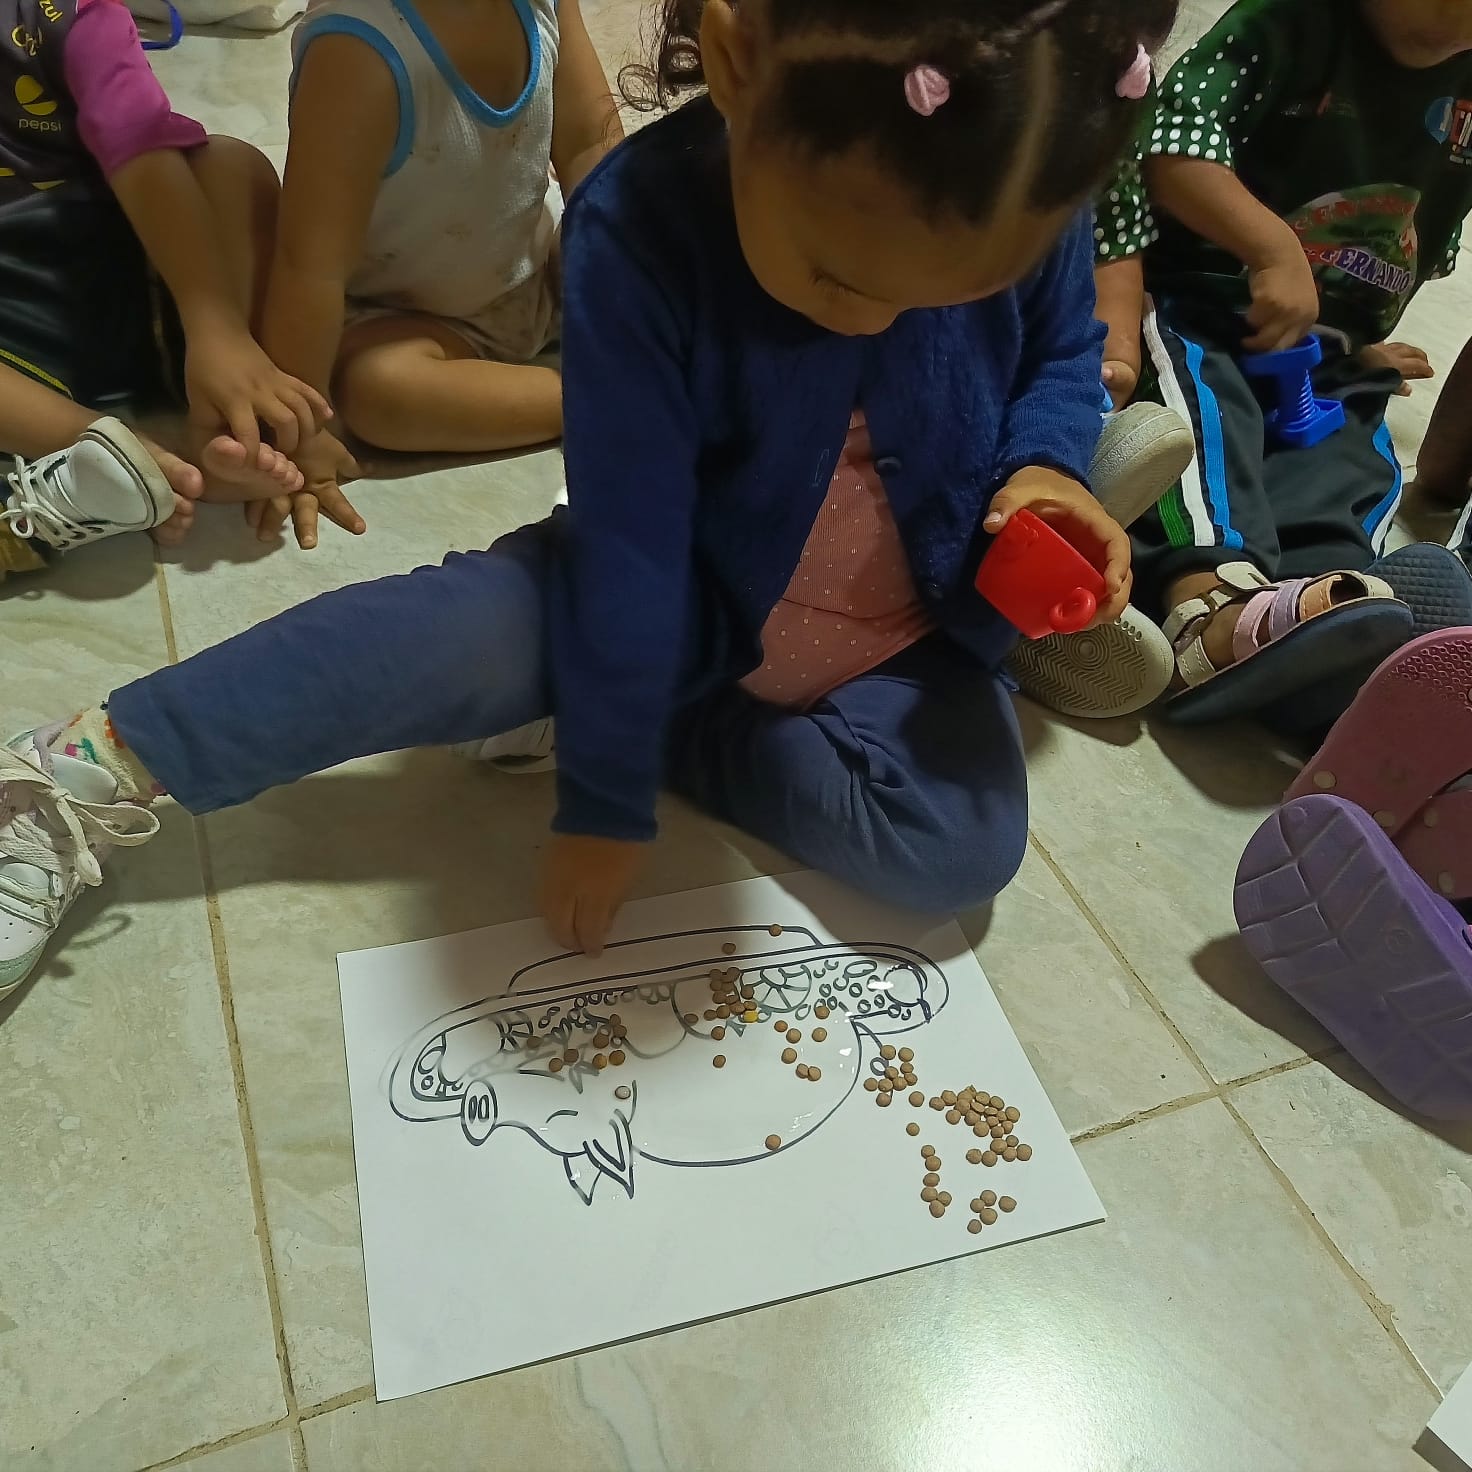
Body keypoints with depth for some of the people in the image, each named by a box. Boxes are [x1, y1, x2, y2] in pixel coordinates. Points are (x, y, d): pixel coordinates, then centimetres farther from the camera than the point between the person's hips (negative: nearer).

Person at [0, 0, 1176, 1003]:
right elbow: (628, 548, -25)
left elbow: (1064, 353, 4)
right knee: (471, 628, -29)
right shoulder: (637, 230, -28)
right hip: (690, 603, -2)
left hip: (911, 637, 3)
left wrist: (1044, 464, -19)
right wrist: (602, 802, -18)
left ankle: (673, 730, -8)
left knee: (963, 849, -23)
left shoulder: (1030, 194, -19)